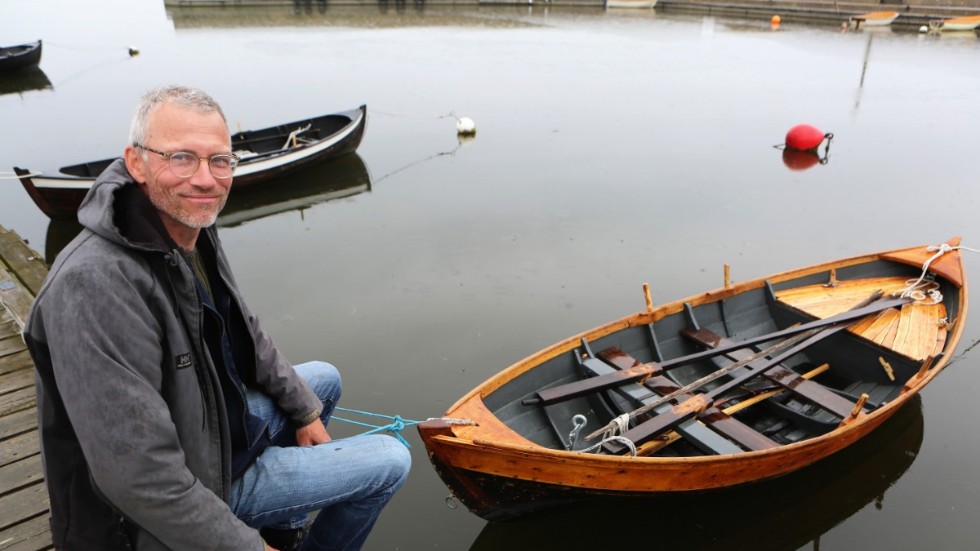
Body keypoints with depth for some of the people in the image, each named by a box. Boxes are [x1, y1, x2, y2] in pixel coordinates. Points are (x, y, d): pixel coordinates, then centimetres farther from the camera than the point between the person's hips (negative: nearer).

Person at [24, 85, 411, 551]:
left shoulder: (193, 226, -5)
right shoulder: (95, 284, -34)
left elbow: (246, 337, 10)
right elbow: (139, 477, -33)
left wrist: (306, 410, 13)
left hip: (215, 421, 9)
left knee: (324, 378, 25)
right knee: (391, 460, -6)